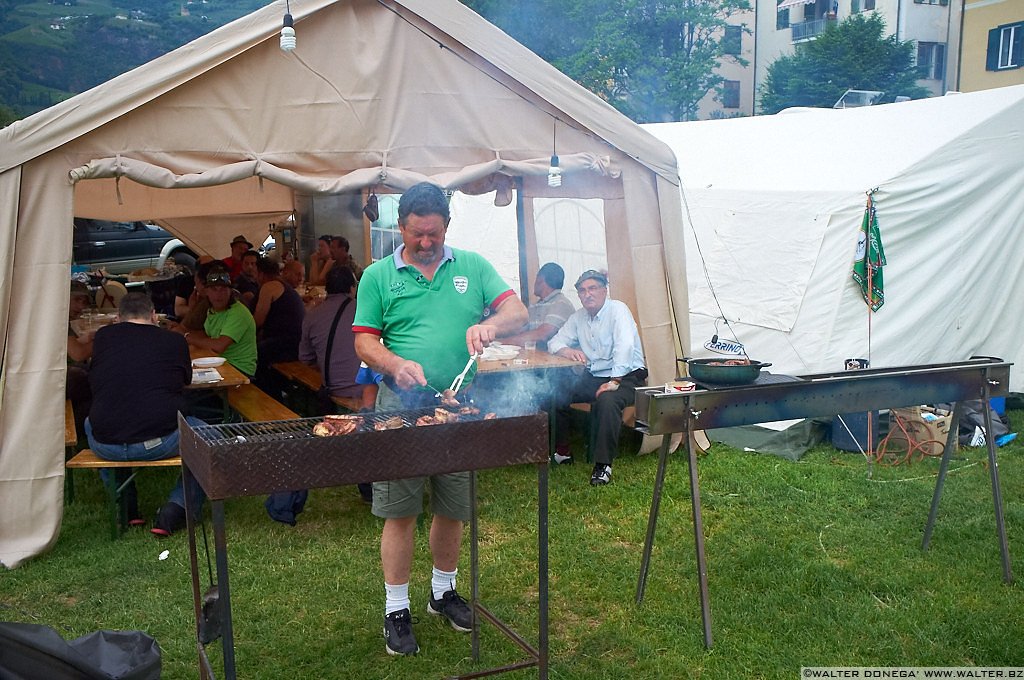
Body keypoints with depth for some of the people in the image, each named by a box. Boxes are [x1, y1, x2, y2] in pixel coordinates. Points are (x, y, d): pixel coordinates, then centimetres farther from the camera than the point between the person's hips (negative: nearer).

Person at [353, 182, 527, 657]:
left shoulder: (473, 267, 8)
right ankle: (396, 610, 18)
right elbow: (365, 342, 1)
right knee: (399, 512, 3)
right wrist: (396, 364, -19)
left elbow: (517, 311, 1)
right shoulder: (378, 276, 4)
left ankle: (443, 591, 35)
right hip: (402, 408, -2)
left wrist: (491, 324, -21)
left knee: (453, 510, 14)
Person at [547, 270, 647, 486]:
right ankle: (561, 453, 7)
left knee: (607, 400, -37)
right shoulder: (578, 317, 9)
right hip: (593, 376, 7)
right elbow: (554, 342, 11)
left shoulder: (617, 309, -13)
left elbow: (625, 346, -25)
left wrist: (614, 381, -31)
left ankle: (603, 465, -27)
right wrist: (568, 351, -14)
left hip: (625, 376, -7)